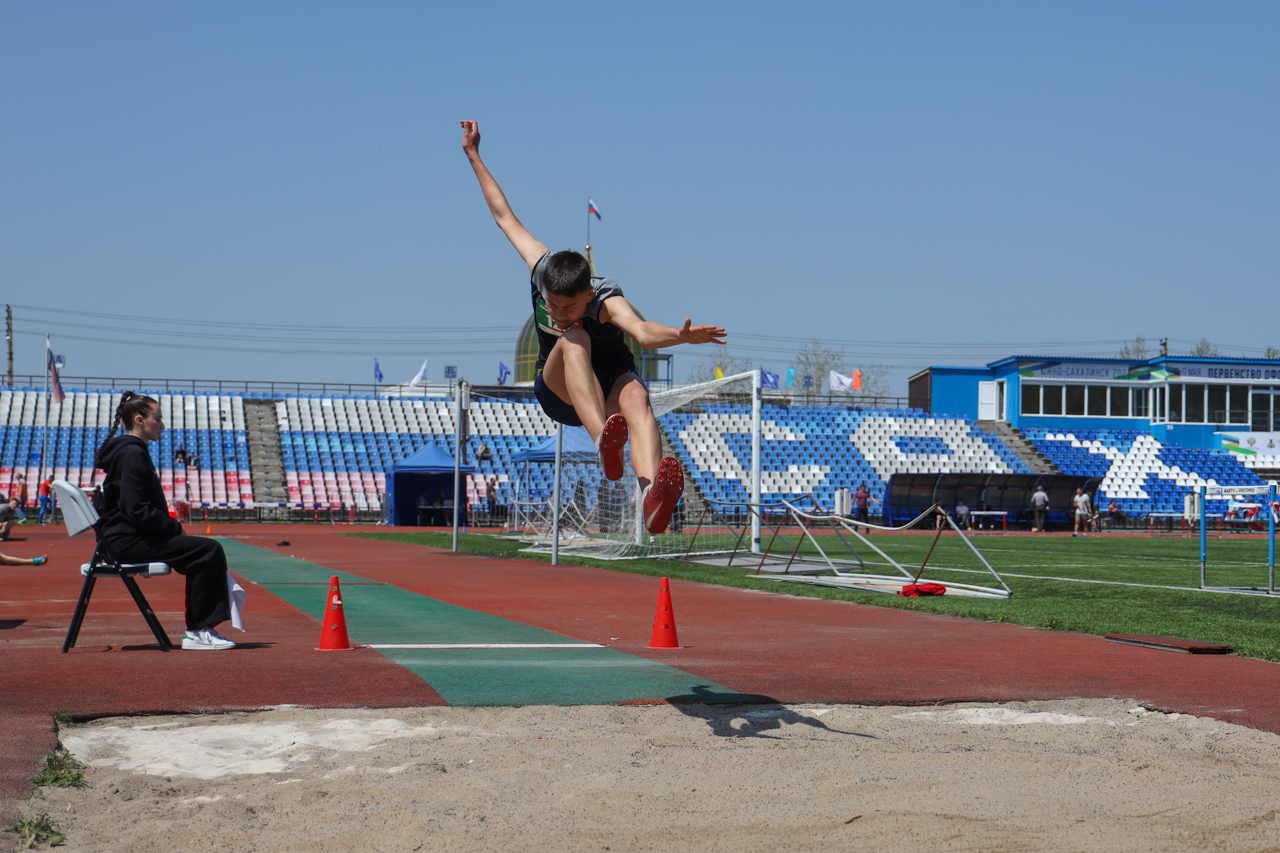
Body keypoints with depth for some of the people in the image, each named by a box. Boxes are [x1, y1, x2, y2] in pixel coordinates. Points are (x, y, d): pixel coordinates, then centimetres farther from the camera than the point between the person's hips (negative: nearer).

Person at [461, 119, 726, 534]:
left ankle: (652, 498, -69)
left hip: (607, 383, -2)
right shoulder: (540, 271, -14)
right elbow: (505, 216, 0)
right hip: (556, 391, 2)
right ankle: (604, 443, -59)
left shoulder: (607, 299, -26)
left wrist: (680, 336, -70)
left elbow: (643, 332, -48)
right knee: (574, 341, -34)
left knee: (636, 396, -40)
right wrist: (474, 155, 7)